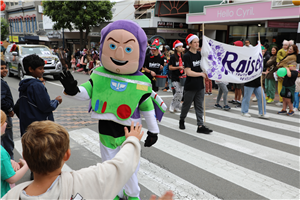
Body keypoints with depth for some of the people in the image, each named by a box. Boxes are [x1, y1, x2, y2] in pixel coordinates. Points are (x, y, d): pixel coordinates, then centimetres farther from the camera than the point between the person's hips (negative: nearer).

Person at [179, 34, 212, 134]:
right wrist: (201, 74, -11)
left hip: (200, 85, 6)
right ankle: (182, 120, 33)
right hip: (190, 86, -6)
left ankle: (200, 126, 9)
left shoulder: (199, 54, 8)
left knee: (199, 106, 6)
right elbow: (188, 72, -18)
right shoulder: (187, 56, -12)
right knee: (187, 105, 10)